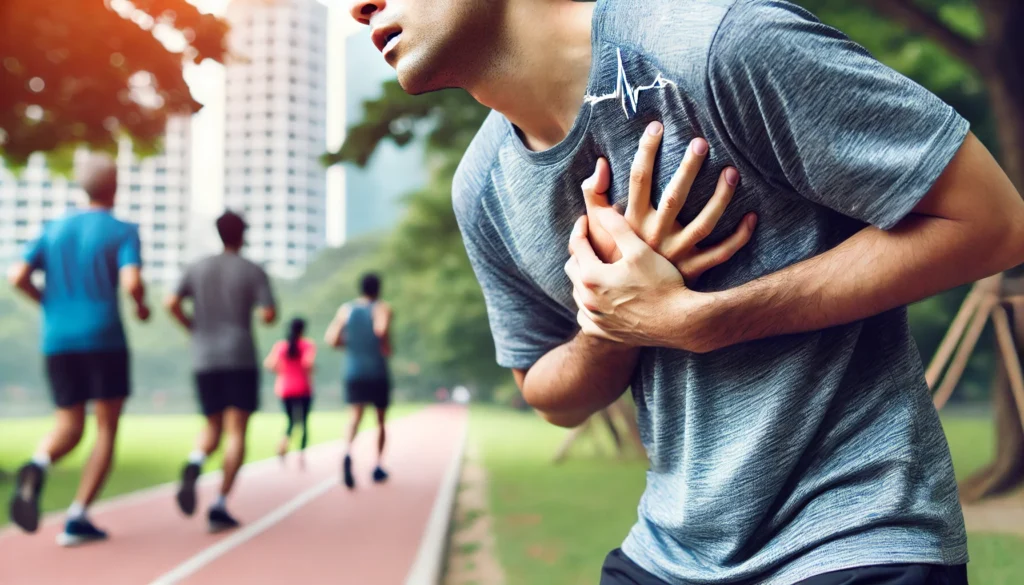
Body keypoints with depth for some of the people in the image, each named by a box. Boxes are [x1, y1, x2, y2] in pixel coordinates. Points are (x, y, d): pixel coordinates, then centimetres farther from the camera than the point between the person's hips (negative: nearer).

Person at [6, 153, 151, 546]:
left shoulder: (53, 229, 12)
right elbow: (132, 282, -17)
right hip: (104, 340, -4)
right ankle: (77, 520, -5)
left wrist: (53, 306, 17)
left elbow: (18, 277, 1)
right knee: (107, 431, 5)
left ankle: (38, 466, -22)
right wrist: (141, 306, 5)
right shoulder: (124, 232, -1)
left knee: (69, 428, 13)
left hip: (57, 342, 4)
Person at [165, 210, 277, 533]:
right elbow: (269, 315, -8)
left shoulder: (197, 268, 10)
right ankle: (220, 506, -16)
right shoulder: (255, 272, 1)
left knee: (213, 429, 14)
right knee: (237, 432, -3)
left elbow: (172, 304, -2)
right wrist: (263, 313, 15)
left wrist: (194, 329, 13)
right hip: (241, 360, -3)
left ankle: (195, 463, -20)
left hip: (204, 361, 3)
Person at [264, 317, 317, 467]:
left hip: (284, 389, 3)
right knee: (303, 421, 4)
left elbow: (268, 363, -6)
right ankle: (302, 453, -9)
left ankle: (284, 442, -14)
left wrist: (281, 371, 9)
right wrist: (309, 376, -3)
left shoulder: (280, 345, 5)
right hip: (303, 388, -3)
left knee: (292, 421, 15)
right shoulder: (308, 345, -3)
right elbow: (308, 362, -20)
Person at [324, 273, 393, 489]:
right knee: (380, 419, 14)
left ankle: (348, 452, -38)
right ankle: (378, 466, 19)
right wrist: (386, 347, -7)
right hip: (377, 372, -2)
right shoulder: (382, 308, -3)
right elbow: (381, 329, -25)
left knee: (356, 414, -9)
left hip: (353, 372, 2)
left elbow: (331, 339, 2)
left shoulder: (345, 310, 8)